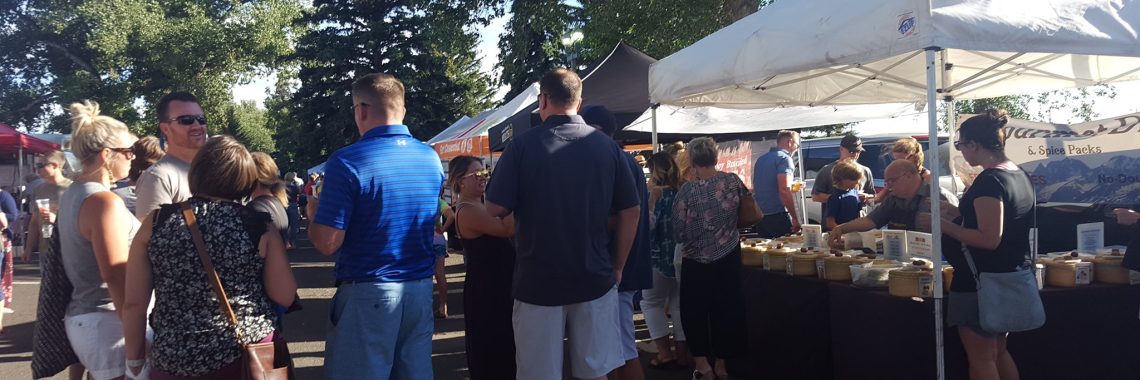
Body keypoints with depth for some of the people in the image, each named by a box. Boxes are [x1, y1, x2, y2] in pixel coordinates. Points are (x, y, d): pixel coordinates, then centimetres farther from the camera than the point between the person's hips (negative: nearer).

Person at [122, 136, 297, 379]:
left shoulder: (156, 222, -3)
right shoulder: (260, 227, -7)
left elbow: (134, 303, -1)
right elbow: (285, 296, -4)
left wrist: (135, 358, 12)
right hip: (249, 355, -1)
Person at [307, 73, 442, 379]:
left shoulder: (347, 162, -14)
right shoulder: (431, 158, 5)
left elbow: (327, 243, -15)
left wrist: (315, 211, 6)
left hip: (368, 293, -5)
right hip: (421, 288, 6)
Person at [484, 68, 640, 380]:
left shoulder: (523, 145, -8)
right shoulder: (607, 147, 0)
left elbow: (496, 209, -9)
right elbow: (631, 212, 2)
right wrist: (618, 267, 12)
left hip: (538, 280, -2)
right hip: (595, 279, 3)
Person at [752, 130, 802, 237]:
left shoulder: (761, 159, 18)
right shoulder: (784, 158, -8)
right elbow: (784, 190, -20)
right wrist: (795, 218, -18)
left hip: (759, 219, 8)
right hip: (778, 217, -8)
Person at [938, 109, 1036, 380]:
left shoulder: (988, 181, -21)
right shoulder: (1020, 175, 8)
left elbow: (989, 239, -27)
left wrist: (944, 225, -19)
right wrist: (960, 215, 15)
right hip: (1011, 277, 10)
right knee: (999, 352, 21)